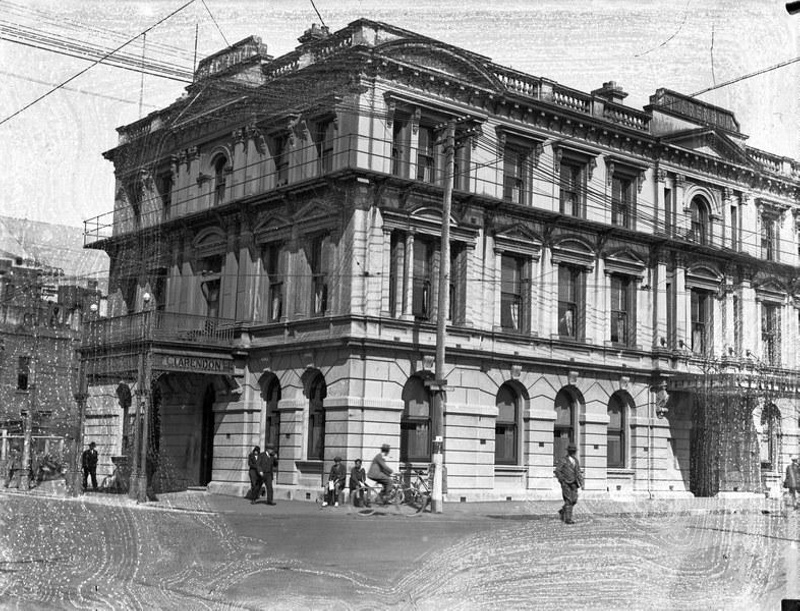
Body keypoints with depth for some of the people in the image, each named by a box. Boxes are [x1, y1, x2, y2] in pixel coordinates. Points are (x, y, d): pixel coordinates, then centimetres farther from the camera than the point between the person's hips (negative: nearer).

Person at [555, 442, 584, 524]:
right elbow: (557, 471, -10)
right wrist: (562, 480, -14)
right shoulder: (564, 460, -7)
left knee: (574, 500, 2)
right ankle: (567, 519, -6)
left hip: (573, 483, 6)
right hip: (566, 483, -6)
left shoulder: (576, 460, 12)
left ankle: (562, 511, 25)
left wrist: (581, 482, 8)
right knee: (568, 501, -9)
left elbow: (578, 472, 17)